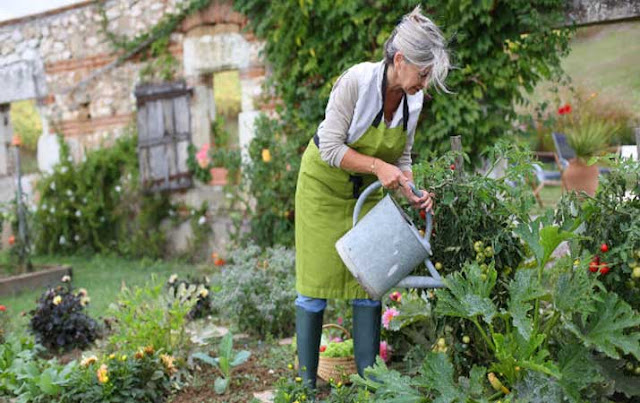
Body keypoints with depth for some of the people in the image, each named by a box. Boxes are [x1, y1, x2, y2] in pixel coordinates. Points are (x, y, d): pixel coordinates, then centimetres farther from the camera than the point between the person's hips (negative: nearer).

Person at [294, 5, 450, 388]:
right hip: (324, 184, -5)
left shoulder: (414, 99, -10)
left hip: (366, 191, 5)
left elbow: (401, 157, 2)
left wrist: (412, 190, -16)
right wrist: (378, 166, -33)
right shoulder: (357, 80, -27)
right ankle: (305, 382, 11)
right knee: (316, 282, -2)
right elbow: (330, 148, -25)